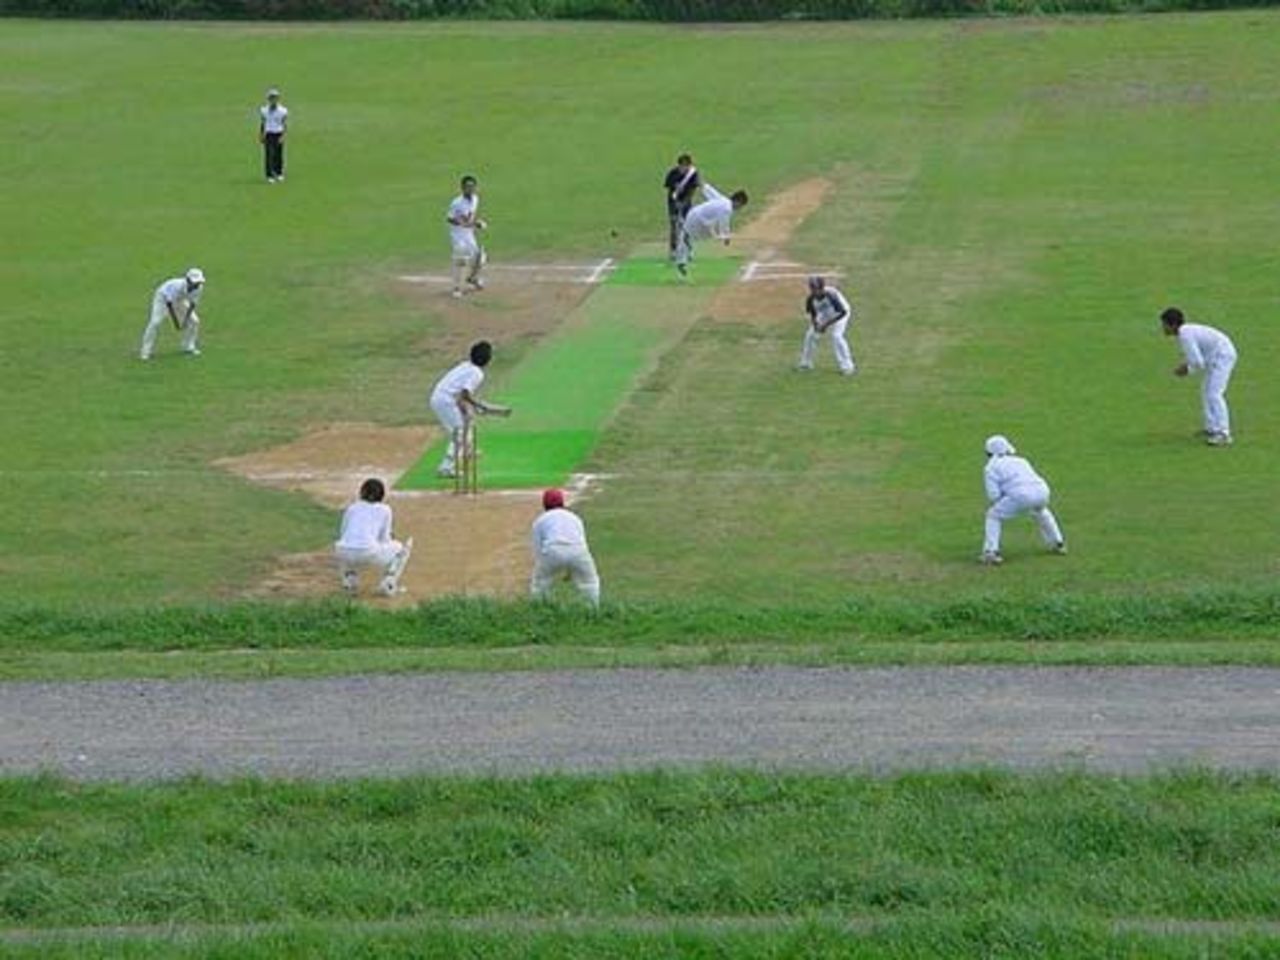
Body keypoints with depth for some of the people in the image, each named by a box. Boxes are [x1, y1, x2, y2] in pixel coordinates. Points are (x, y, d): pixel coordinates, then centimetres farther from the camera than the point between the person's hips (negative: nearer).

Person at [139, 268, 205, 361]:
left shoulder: (198, 288, -25)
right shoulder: (178, 286, -42)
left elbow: (192, 304, -14)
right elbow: (169, 303, -35)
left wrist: (185, 320, -21)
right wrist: (176, 322, -32)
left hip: (180, 300, 6)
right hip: (163, 297, -6)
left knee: (193, 321, -2)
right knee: (156, 322, -20)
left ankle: (188, 347, 15)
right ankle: (146, 351, -12)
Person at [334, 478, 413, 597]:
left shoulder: (352, 507, 24)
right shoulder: (384, 510, 18)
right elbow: (384, 539, 16)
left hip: (345, 555, 3)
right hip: (369, 554, -3)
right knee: (402, 547, 24)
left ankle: (349, 579, 19)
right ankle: (388, 584, 8)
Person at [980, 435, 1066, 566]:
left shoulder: (991, 468, 14)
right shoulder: (1020, 461, 32)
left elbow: (994, 495, 4)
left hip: (1022, 496, -6)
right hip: (1042, 491, 6)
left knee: (993, 515, 14)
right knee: (1040, 511, 40)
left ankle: (991, 551, 1)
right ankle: (1058, 544, 43)